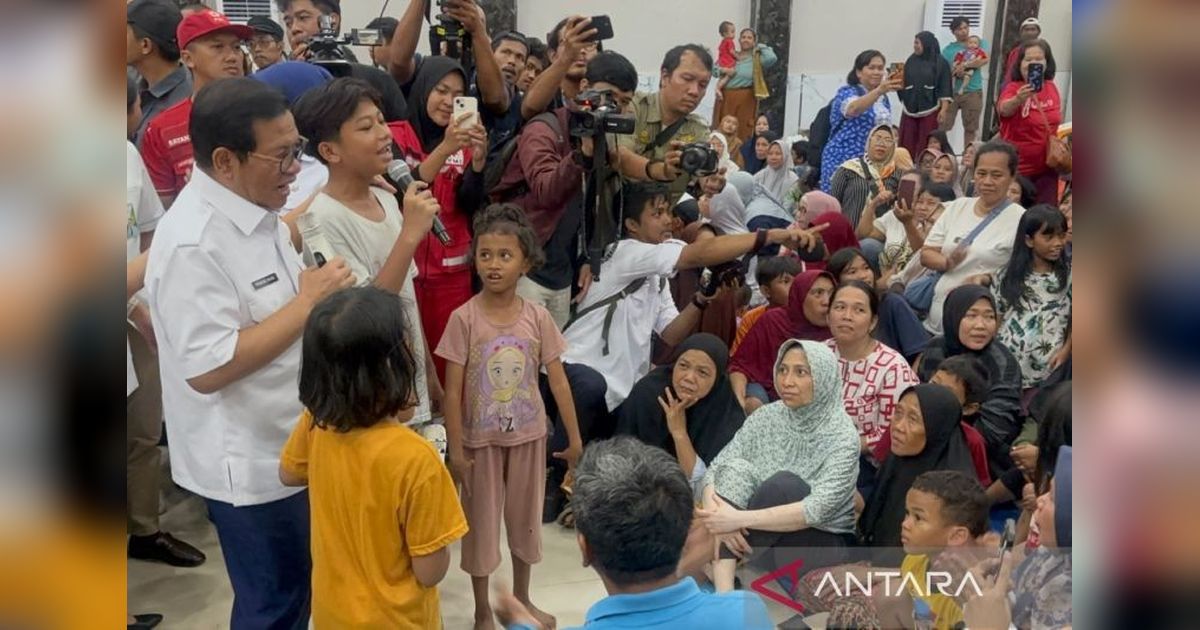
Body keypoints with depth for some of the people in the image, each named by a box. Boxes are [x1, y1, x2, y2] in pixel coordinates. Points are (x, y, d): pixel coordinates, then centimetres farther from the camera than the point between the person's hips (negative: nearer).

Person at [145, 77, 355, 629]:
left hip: (290, 447, 9)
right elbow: (207, 368, -29)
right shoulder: (192, 242, -26)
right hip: (250, 464, -9)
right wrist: (308, 301, -26)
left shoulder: (254, 210, 4)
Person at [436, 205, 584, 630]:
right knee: (481, 523, 11)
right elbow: (453, 390, -11)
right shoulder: (464, 318, -14)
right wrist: (455, 447, -12)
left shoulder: (537, 317, -7)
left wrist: (574, 437, -1)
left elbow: (558, 380, -3)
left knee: (525, 516, 18)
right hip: (480, 438, -2)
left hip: (528, 434, 3)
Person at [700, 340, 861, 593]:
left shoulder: (842, 436, -16)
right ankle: (723, 593, -32)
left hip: (822, 543, -4)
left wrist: (740, 519, -34)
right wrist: (719, 516, -29)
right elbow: (715, 471, -8)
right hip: (765, 539, 4)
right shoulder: (765, 417, -2)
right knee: (735, 469, -23)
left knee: (784, 483, -32)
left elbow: (818, 510, -28)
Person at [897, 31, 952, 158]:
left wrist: (944, 109, -11)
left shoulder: (940, 63, -1)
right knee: (907, 146, 0)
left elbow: (945, 89, -4)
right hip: (910, 110, 4)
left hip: (930, 111, -4)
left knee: (926, 146, -6)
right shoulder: (911, 61, 9)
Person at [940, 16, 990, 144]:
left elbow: (984, 59, -8)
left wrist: (964, 65, -13)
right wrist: (954, 71, -19)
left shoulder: (980, 43, 9)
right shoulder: (948, 49, 9)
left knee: (971, 128, 5)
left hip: (973, 92, 0)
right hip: (951, 92, 0)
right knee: (943, 126, -6)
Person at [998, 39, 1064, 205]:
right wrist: (1018, 99, -57)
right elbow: (1004, 109, -37)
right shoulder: (1013, 87, -13)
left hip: (1047, 168, 4)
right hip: (1016, 168, -4)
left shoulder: (1051, 88, 3)